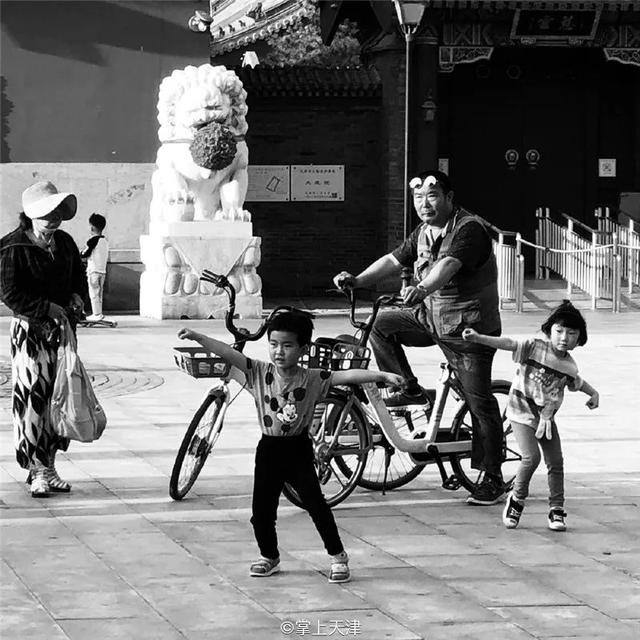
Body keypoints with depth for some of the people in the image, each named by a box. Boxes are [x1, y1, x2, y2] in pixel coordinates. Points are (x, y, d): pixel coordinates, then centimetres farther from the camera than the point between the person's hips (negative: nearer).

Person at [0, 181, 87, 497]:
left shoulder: (65, 242, 10)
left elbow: (78, 274, 25)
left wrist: (76, 295, 4)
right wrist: (47, 309, -19)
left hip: (62, 328, 7)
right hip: (30, 329, -7)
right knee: (33, 398, -8)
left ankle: (48, 465, 17)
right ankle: (38, 471, -4)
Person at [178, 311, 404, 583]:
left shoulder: (312, 379, -8)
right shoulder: (259, 372, -4)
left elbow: (348, 376, -14)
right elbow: (228, 353, -12)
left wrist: (382, 375, -22)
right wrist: (197, 337, -21)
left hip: (298, 450, -2)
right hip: (269, 448, 2)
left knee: (316, 504, -4)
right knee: (262, 509, 6)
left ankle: (338, 556, 10)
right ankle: (269, 556, 28)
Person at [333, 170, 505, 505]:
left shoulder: (469, 229, -20)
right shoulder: (424, 232, 8)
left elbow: (448, 265, -37)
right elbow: (394, 260, 5)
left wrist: (423, 288, -54)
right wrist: (358, 280, -9)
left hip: (469, 327, -8)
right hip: (431, 316, 8)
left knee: (480, 402, -4)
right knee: (381, 325, -5)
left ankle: (492, 480, 4)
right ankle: (410, 390, 9)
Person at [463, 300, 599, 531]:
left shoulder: (569, 365, 3)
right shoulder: (535, 347, -12)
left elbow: (576, 382, 27)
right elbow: (508, 343, -22)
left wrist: (593, 393, 20)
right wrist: (478, 338, -31)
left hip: (547, 416, 5)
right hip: (522, 410, -5)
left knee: (556, 463, 3)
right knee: (531, 456, -19)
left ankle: (556, 510, 13)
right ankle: (517, 499, 3)